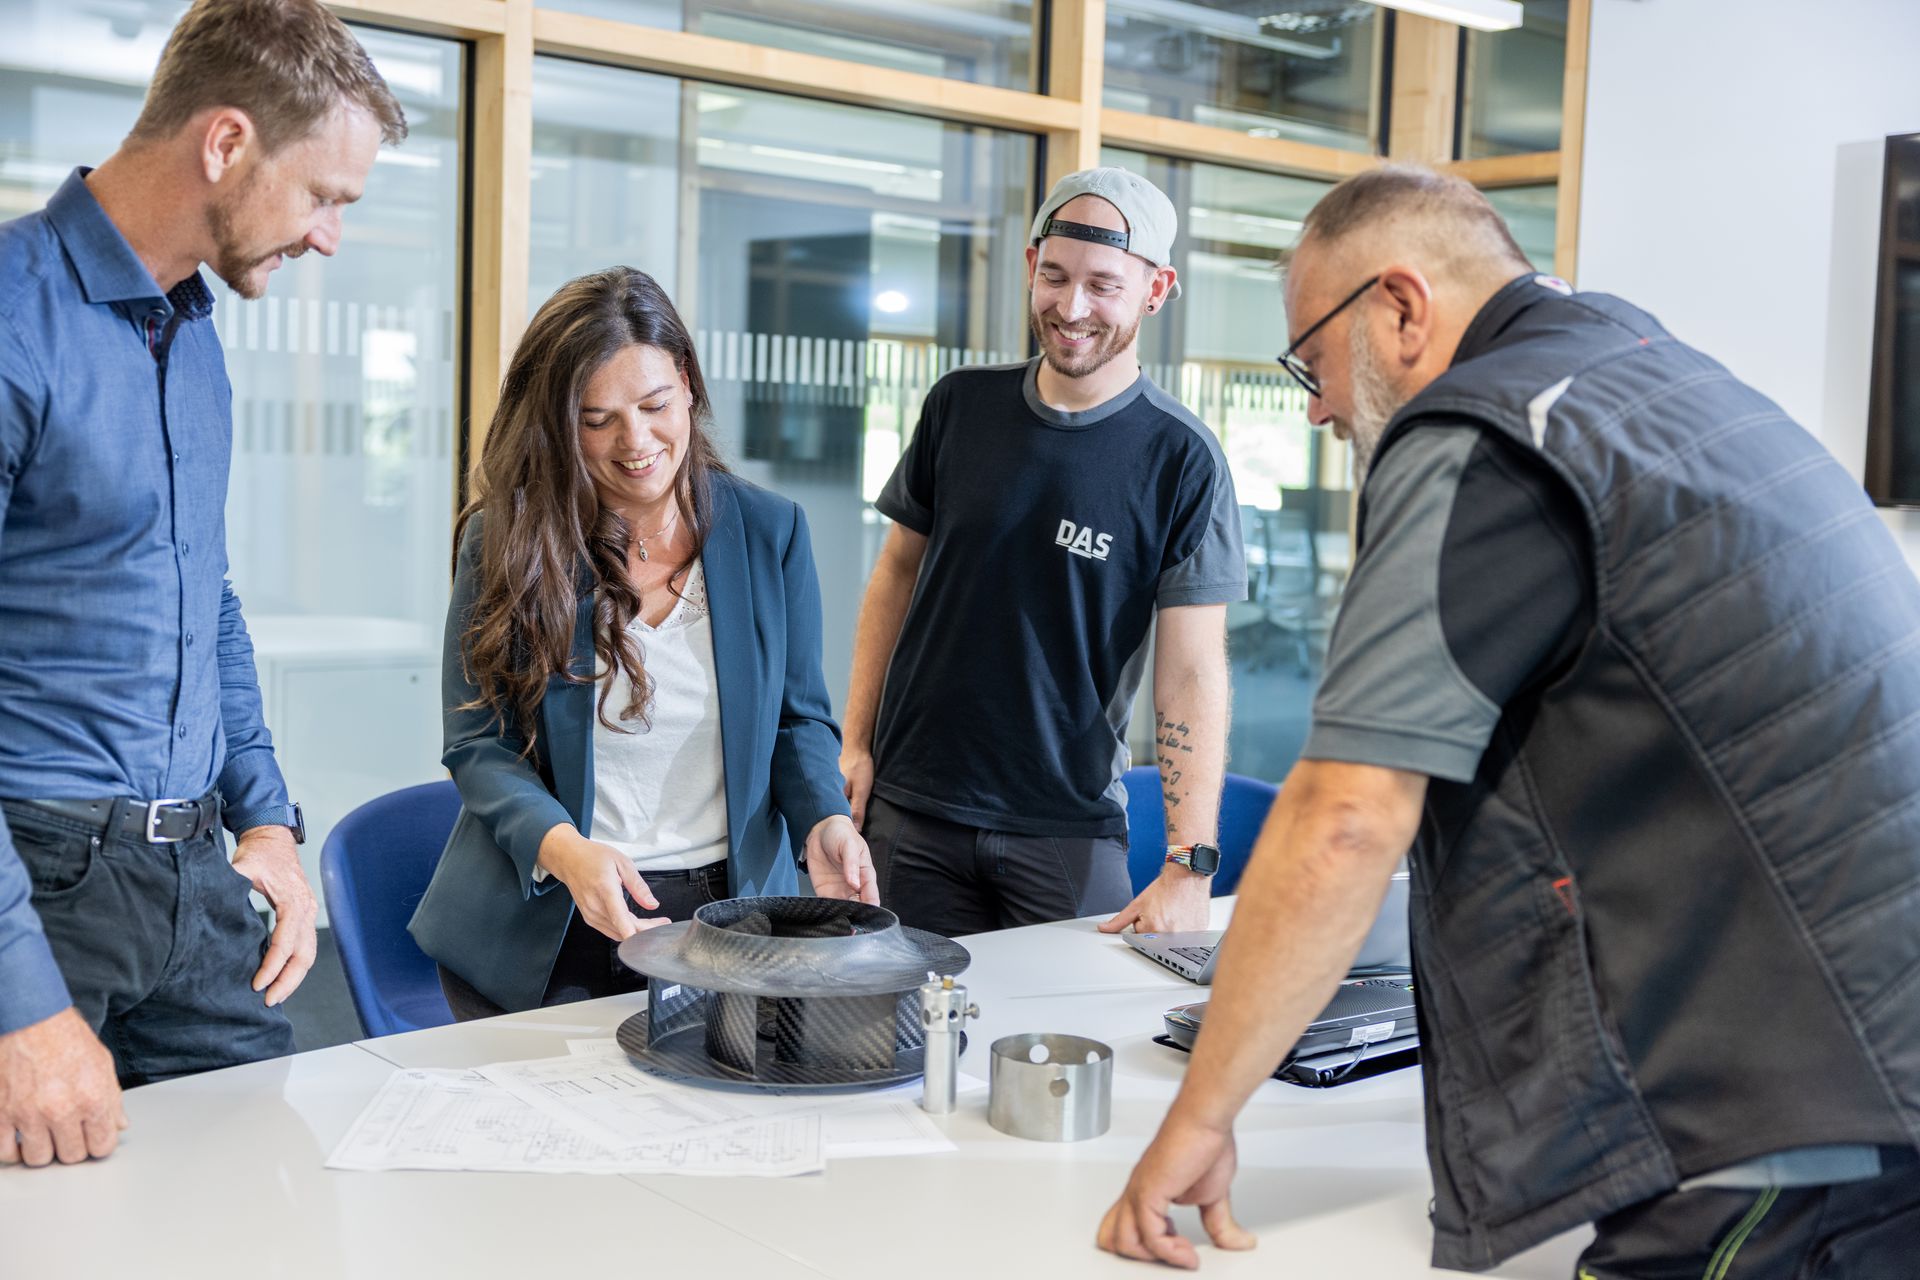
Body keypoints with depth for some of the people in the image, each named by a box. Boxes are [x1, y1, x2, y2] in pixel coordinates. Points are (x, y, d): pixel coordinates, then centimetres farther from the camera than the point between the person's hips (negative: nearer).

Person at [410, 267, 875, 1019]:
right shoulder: (507, 542, -4)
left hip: (723, 920, 1)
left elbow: (799, 718, 7)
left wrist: (823, 823, -13)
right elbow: (478, 747, -6)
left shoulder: (770, 531, 1)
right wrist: (563, 849, -25)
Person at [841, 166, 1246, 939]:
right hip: (911, 809, 3)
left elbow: (1192, 674, -11)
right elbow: (898, 572, 11)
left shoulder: (1181, 460, -7)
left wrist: (1189, 867, -18)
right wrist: (856, 743, 3)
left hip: (1070, 828, -2)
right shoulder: (959, 405, 3)